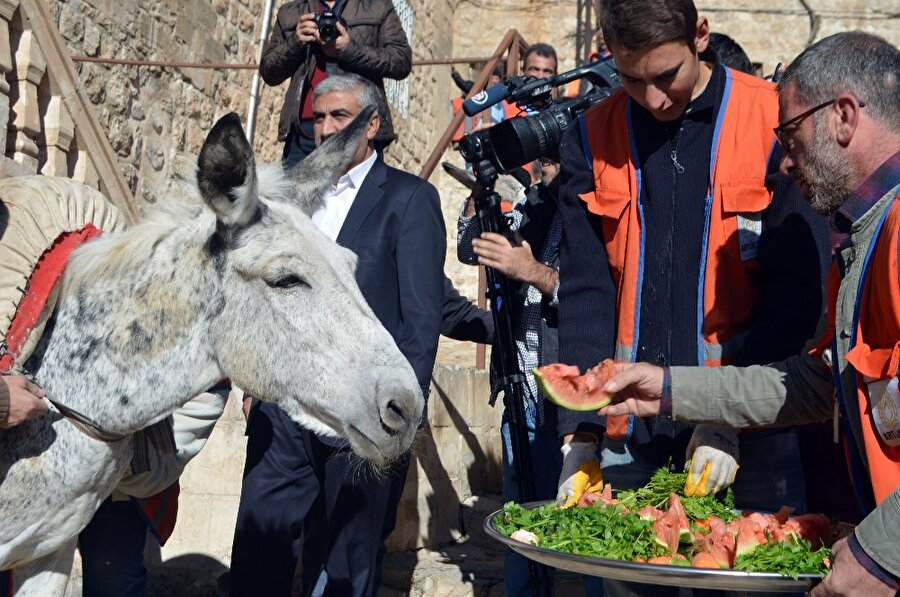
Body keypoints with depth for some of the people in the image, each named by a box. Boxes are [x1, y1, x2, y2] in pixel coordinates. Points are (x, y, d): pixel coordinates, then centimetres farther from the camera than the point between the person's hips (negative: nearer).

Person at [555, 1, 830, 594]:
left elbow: (796, 291, -7)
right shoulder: (593, 138, 3)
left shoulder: (775, 122, -5)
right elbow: (585, 293, -1)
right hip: (630, 433, 2)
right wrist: (580, 434, -9)